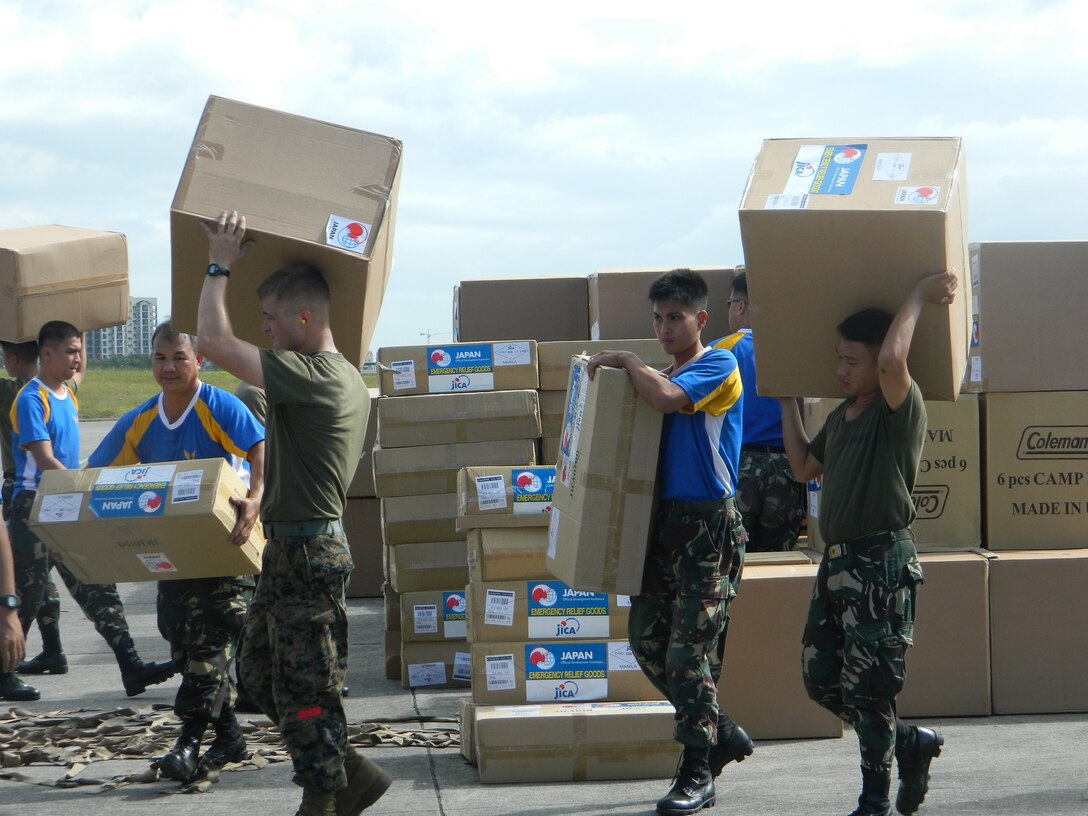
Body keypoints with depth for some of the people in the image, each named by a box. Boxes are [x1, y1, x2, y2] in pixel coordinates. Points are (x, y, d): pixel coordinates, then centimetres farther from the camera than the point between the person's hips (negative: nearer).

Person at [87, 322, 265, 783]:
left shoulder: (220, 408, -13)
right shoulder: (139, 423, 5)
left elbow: (262, 455, -23)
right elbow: (96, 477, 11)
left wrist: (253, 502, -41)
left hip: (223, 543, -7)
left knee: (211, 636, -13)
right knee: (183, 640, 8)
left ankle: (189, 743, -15)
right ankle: (228, 735, 20)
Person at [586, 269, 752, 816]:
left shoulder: (718, 366, -7)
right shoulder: (665, 376, 17)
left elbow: (667, 398, -23)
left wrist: (626, 361, -11)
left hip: (708, 525, -8)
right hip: (663, 522, 8)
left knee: (690, 651, -7)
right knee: (646, 638, 8)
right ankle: (722, 734, 23)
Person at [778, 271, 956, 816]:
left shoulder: (899, 413, -11)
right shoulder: (840, 417, 15)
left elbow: (892, 358, -31)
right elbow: (803, 468, 29)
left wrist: (918, 298, -19)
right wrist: (787, 403, 27)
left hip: (882, 563, -9)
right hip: (837, 562, 9)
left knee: (867, 688, -4)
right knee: (821, 679, 11)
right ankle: (912, 744, 27)